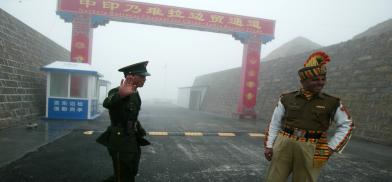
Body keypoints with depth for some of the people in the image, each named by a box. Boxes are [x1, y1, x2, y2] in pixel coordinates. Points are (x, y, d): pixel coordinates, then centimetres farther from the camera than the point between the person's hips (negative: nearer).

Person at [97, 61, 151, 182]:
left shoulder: (135, 93, 4)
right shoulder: (117, 92, -22)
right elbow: (107, 103, -46)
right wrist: (120, 95, -66)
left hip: (132, 139, 8)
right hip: (120, 141, -8)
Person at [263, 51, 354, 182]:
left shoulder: (331, 103, 2)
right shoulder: (287, 99, 3)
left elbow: (347, 125, 12)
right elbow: (274, 124, 7)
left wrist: (331, 147, 3)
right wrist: (268, 146, 2)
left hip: (311, 151, 0)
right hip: (284, 146, 1)